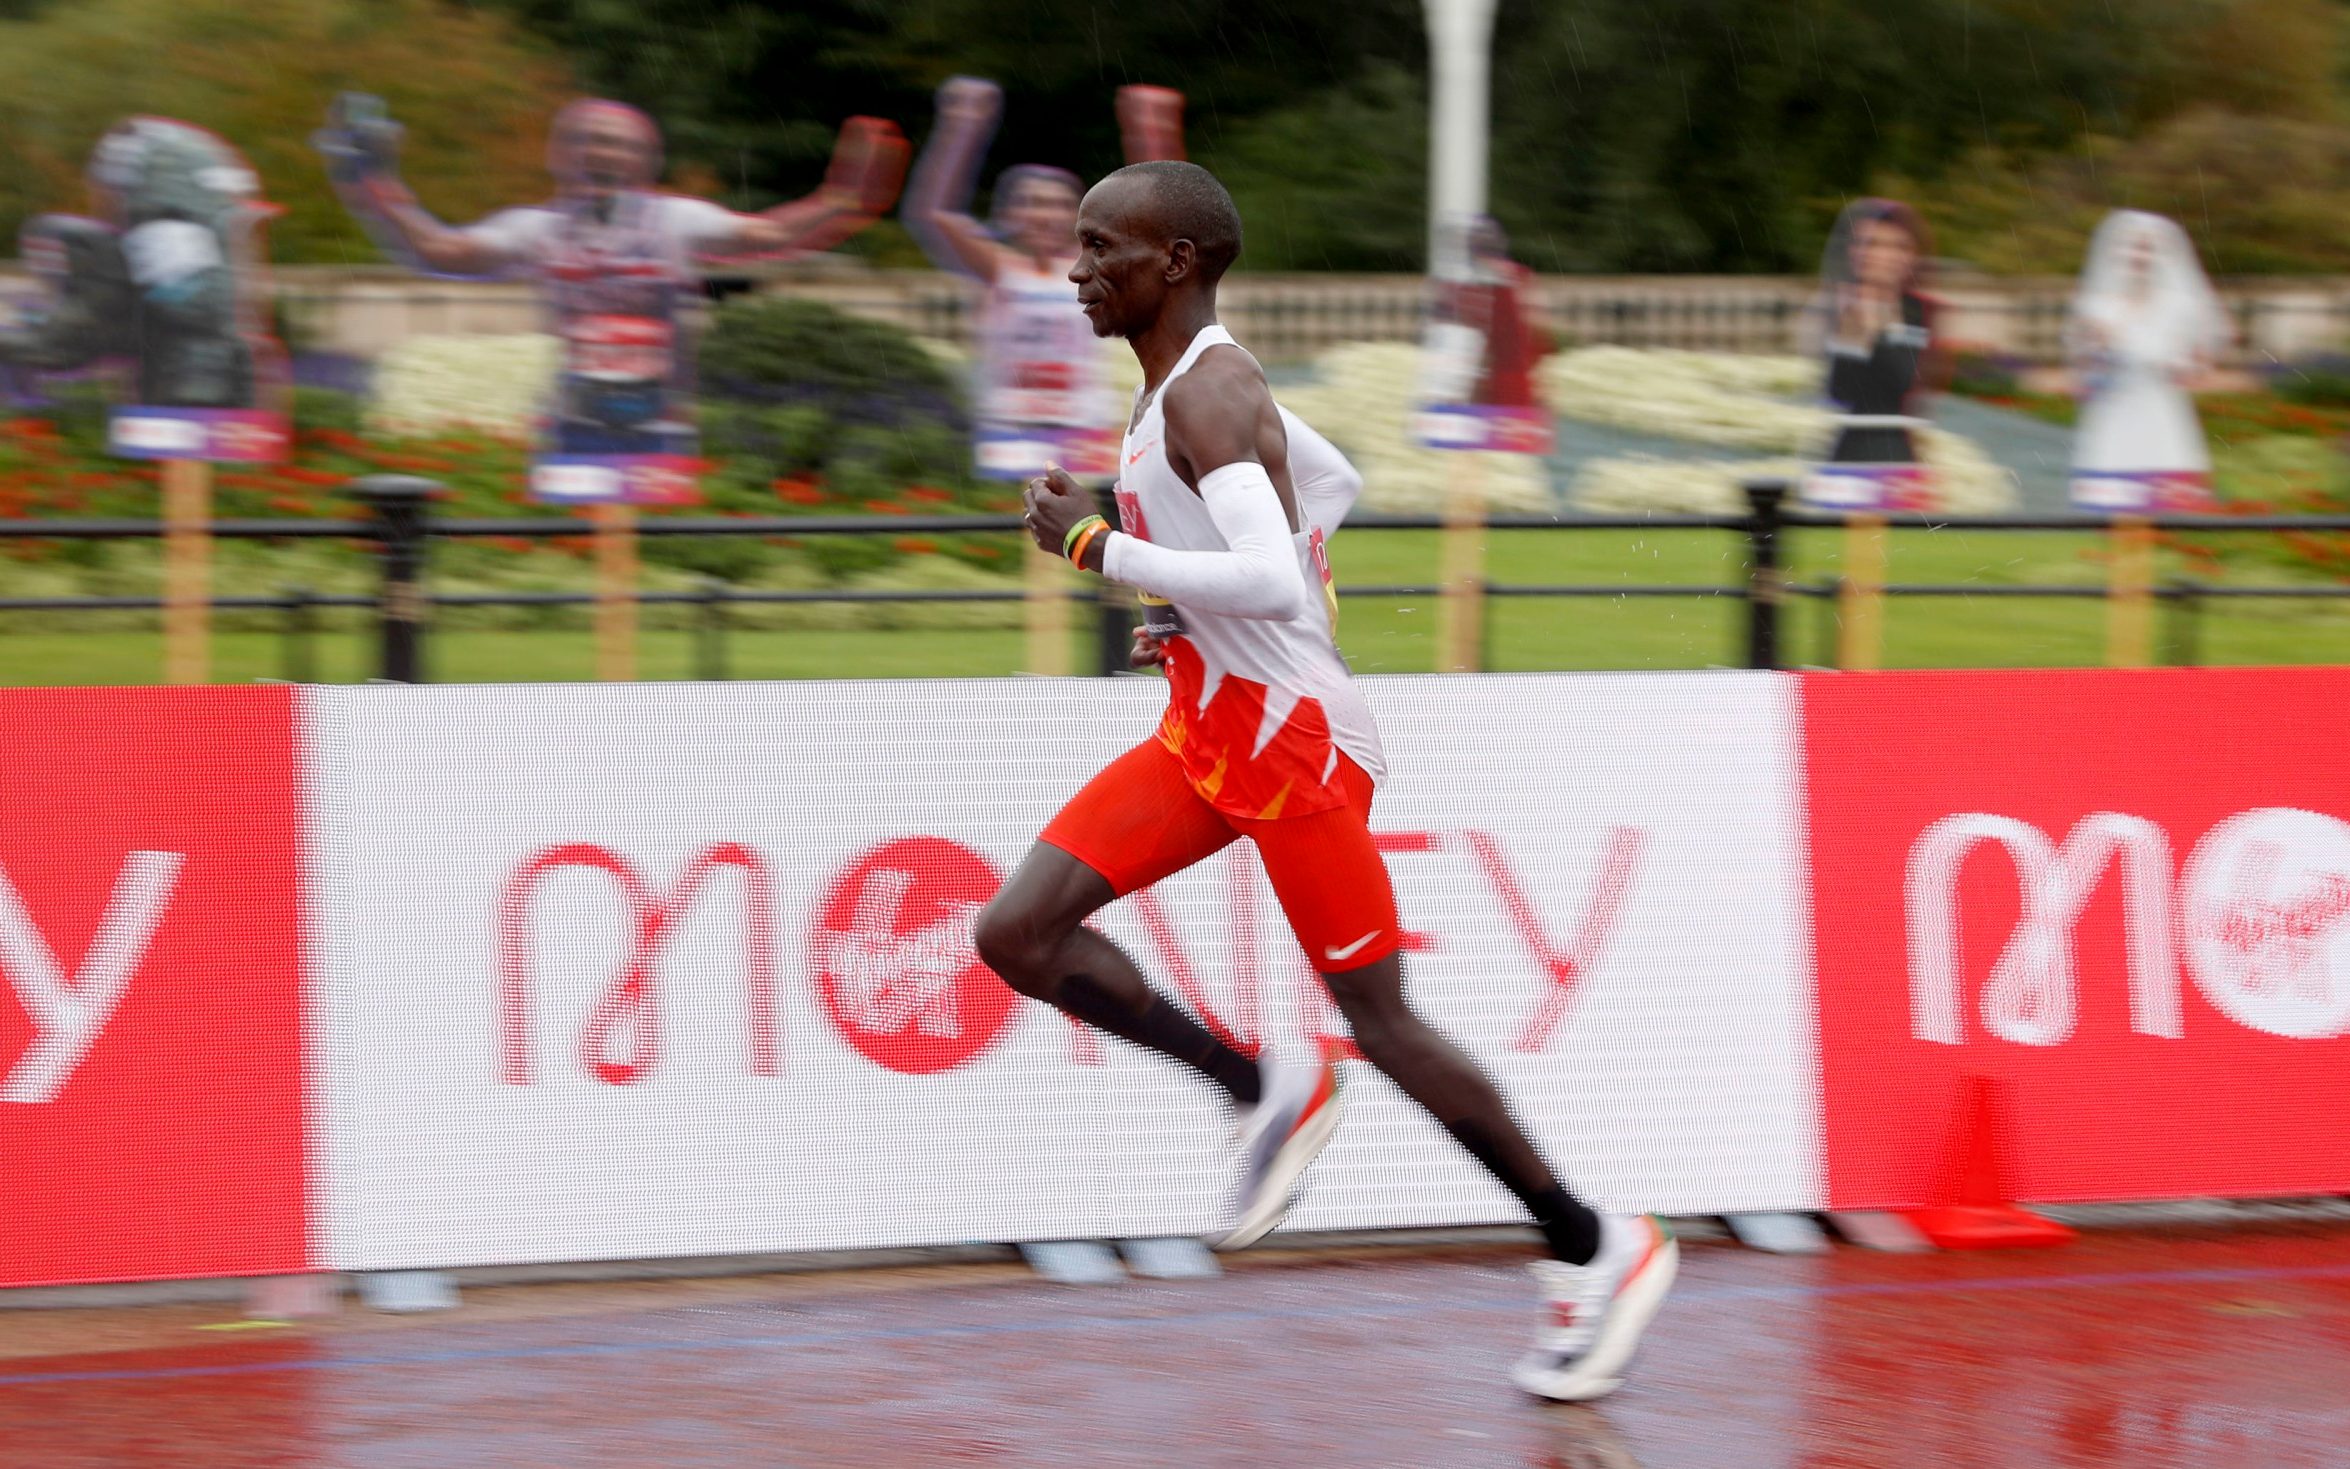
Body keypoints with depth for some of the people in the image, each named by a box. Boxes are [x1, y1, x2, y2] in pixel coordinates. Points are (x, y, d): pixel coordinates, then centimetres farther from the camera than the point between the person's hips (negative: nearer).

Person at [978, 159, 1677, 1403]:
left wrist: (1097, 545, -26)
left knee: (1380, 1022, -2)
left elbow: (1273, 581, -33)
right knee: (1016, 935, -2)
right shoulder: (1186, 381, 10)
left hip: (1291, 739, -9)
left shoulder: (1207, 396, -20)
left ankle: (1596, 1252, 10)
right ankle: (1268, 1094, 9)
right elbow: (1324, 479, 27)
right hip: (1207, 731, 9)